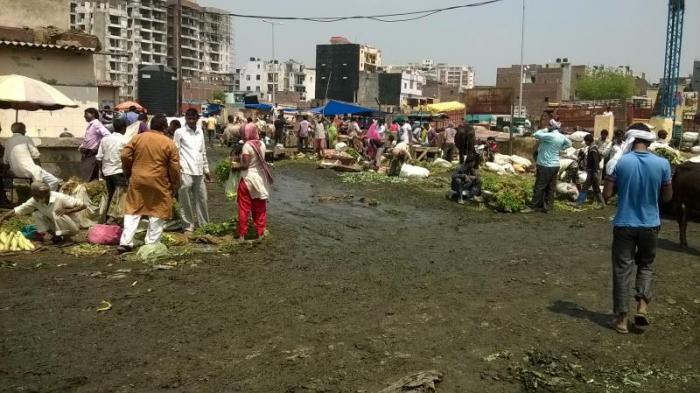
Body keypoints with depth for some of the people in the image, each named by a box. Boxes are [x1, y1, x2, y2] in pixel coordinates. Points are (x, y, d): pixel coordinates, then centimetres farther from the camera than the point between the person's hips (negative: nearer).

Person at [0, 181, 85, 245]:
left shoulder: (60, 198, -26)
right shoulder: (35, 201, -11)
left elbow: (83, 205, -25)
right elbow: (17, 210, -11)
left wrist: (67, 211, -36)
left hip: (73, 226, -6)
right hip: (57, 226, 6)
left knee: (57, 214, -32)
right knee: (36, 214, -8)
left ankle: (67, 239, -14)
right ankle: (56, 237, -1)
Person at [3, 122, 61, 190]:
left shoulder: (7, 142, 14)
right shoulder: (26, 139, -3)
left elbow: (5, 161, 14)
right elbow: (36, 155, -7)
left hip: (16, 172, 8)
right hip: (29, 171, -8)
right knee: (54, 181, -8)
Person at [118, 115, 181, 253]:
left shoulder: (137, 138, 4)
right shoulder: (169, 143, -5)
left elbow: (125, 156, 2)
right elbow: (175, 167, -5)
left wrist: (128, 173, 17)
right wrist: (175, 185, 7)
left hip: (137, 180, 3)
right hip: (158, 183, -3)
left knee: (132, 211, 11)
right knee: (157, 213, 7)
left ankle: (125, 242, 7)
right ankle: (152, 244, 10)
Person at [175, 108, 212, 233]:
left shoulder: (200, 132, 15)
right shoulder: (179, 132, 0)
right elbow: (175, 152, -3)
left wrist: (206, 169, 18)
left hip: (198, 171, 5)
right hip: (185, 171, -5)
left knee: (202, 199, 9)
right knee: (186, 201, 0)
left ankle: (203, 224, 20)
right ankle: (188, 226, 9)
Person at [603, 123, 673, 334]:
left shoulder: (620, 162, -11)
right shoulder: (662, 164, -6)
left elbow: (607, 194, -8)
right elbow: (668, 196, 3)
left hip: (624, 224, -1)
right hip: (650, 224, 2)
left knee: (622, 270, 7)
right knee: (646, 265, 22)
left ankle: (622, 318, 11)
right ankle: (642, 306, 7)